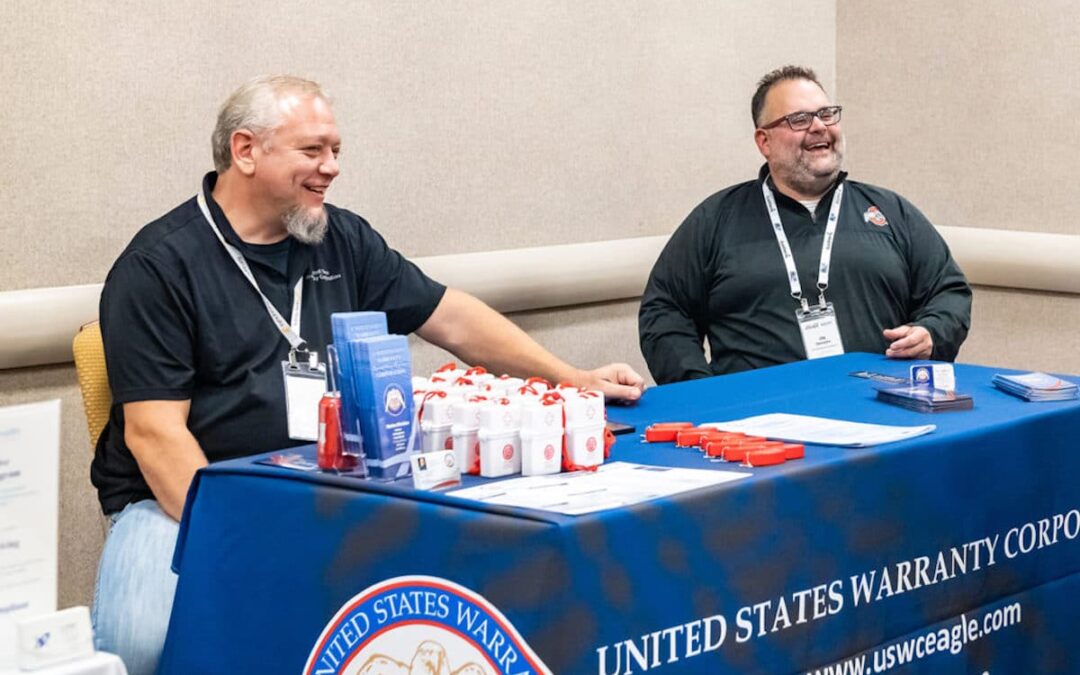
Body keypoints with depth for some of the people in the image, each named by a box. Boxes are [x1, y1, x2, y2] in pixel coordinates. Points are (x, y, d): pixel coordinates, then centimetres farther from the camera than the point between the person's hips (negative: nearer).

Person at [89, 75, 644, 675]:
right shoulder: (160, 266, -8)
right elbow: (155, 431, -14)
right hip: (179, 500, -5)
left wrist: (571, 379, 8)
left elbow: (451, 318, 16)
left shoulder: (342, 239, 10)